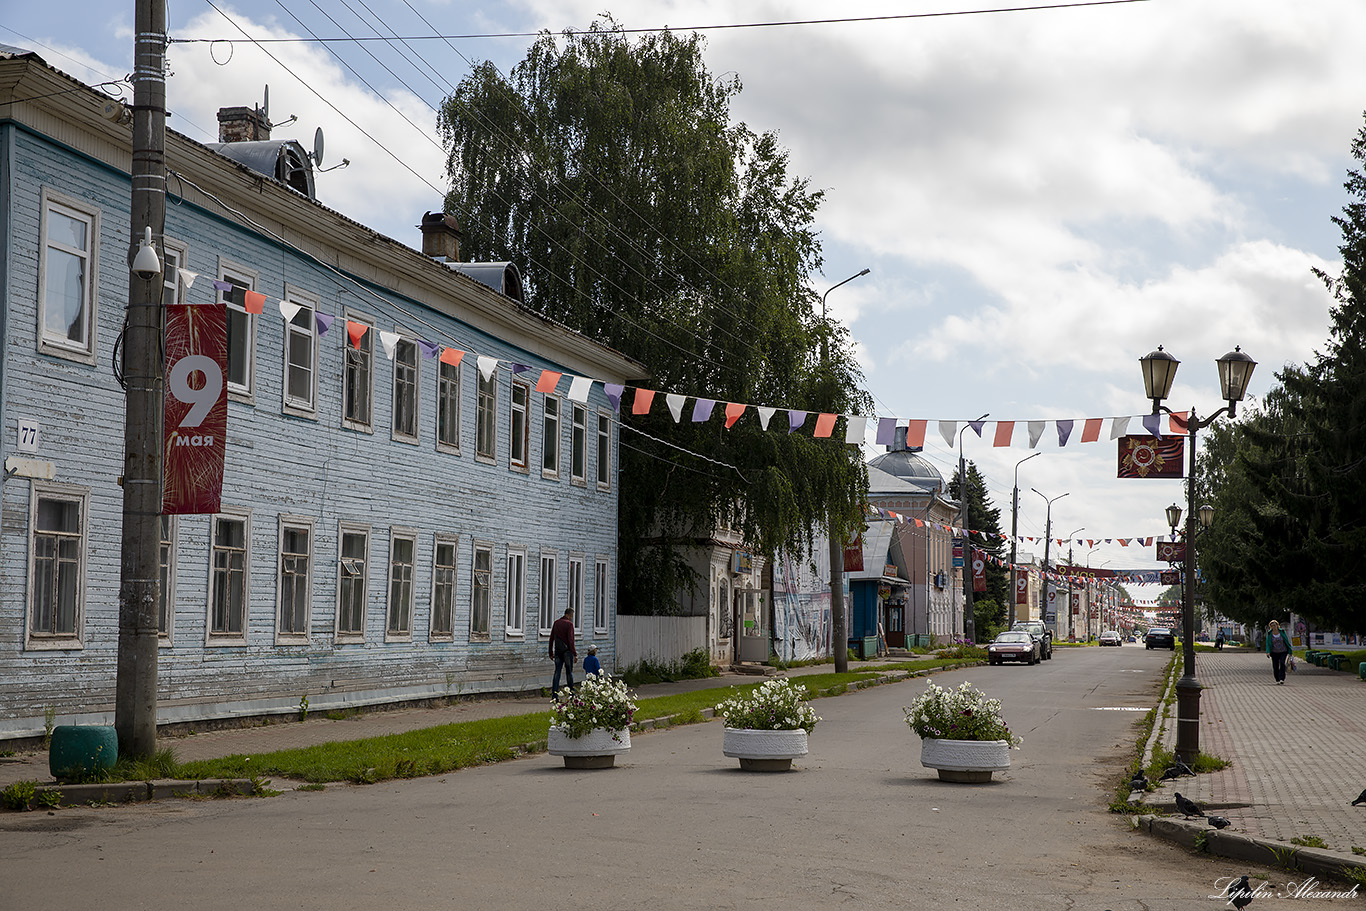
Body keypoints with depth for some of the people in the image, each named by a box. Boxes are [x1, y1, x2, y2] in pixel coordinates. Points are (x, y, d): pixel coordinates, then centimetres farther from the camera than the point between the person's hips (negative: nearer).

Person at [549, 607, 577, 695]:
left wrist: (551, 653, 19)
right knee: (569, 672, 4)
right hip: (567, 651, -5)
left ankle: (554, 693, -5)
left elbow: (551, 638, 13)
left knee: (557, 671, 3)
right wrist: (574, 653, -14)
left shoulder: (556, 623, 10)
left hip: (558, 651, 5)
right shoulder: (569, 624, -9)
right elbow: (571, 640, -15)